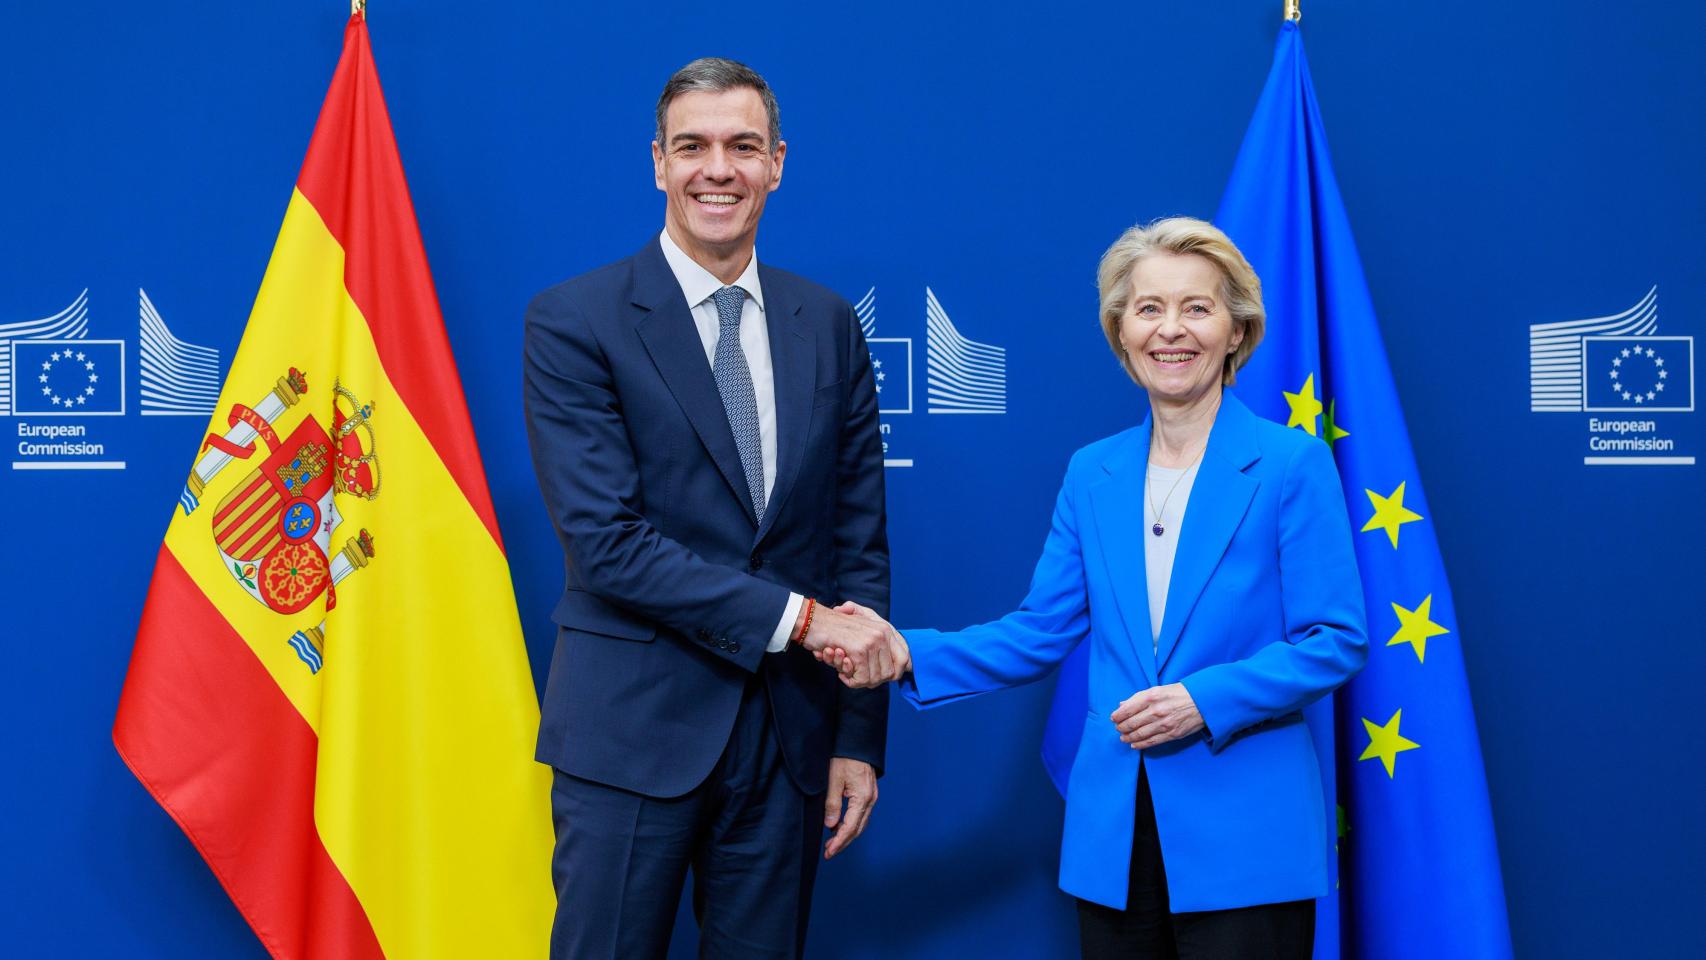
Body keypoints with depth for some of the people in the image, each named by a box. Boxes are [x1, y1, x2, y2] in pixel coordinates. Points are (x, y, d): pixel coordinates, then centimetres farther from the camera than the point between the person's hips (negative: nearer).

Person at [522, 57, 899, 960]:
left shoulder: (829, 325, 8)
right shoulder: (572, 322, -6)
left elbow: (860, 540, 8)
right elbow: (606, 539, -14)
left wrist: (860, 737, 4)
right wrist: (795, 616, -16)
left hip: (789, 732, 4)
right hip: (633, 726, -3)